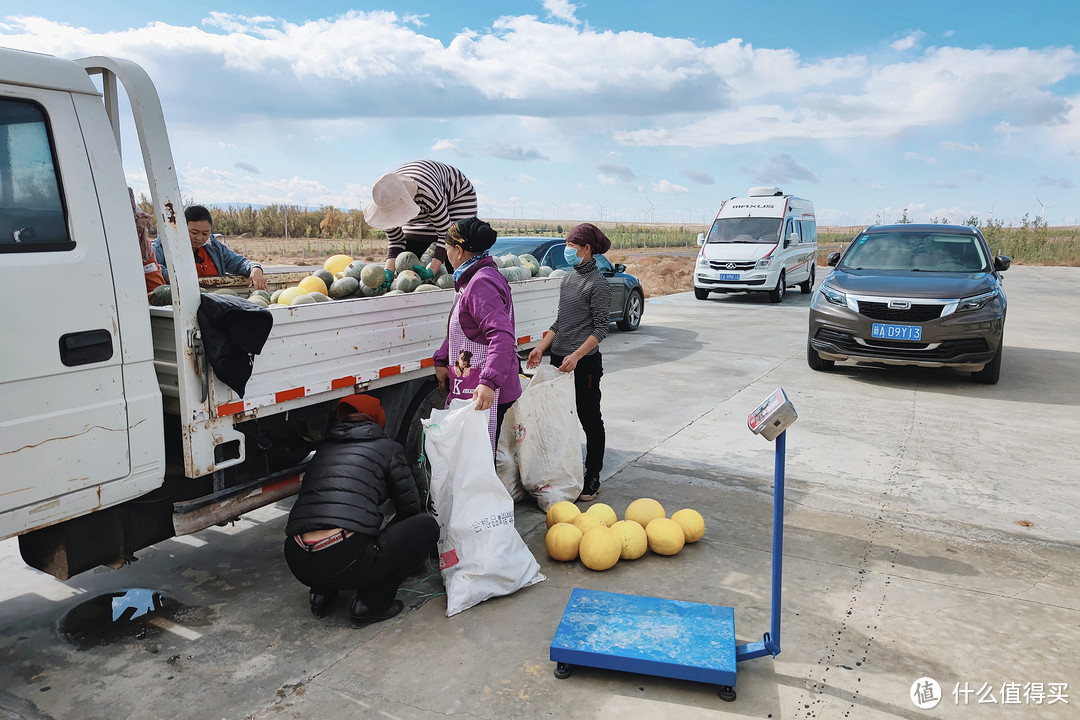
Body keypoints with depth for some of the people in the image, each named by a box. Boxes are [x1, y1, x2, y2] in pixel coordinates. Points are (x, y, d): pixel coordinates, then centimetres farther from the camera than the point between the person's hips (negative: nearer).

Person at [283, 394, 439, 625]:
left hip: (297, 563, 7)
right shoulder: (386, 448, 10)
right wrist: (387, 534, 39)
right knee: (427, 526, 10)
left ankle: (322, 593, 21)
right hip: (344, 561, -7)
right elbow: (410, 506, 16)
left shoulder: (324, 448, 24)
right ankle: (371, 603, 6)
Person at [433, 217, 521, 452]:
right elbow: (457, 329, 28)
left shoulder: (482, 283, -18)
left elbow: (502, 336, -30)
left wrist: (489, 382, -39)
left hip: (486, 395, -11)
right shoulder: (472, 279, 17)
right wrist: (442, 360, 19)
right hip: (467, 387, 11)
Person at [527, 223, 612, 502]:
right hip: (559, 358, 8)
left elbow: (601, 328, -13)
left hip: (585, 361, -7)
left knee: (589, 420, 3)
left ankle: (592, 478, 14)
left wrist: (576, 356, -23)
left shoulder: (598, 284, -10)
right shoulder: (568, 279, 13)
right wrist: (541, 348, 8)